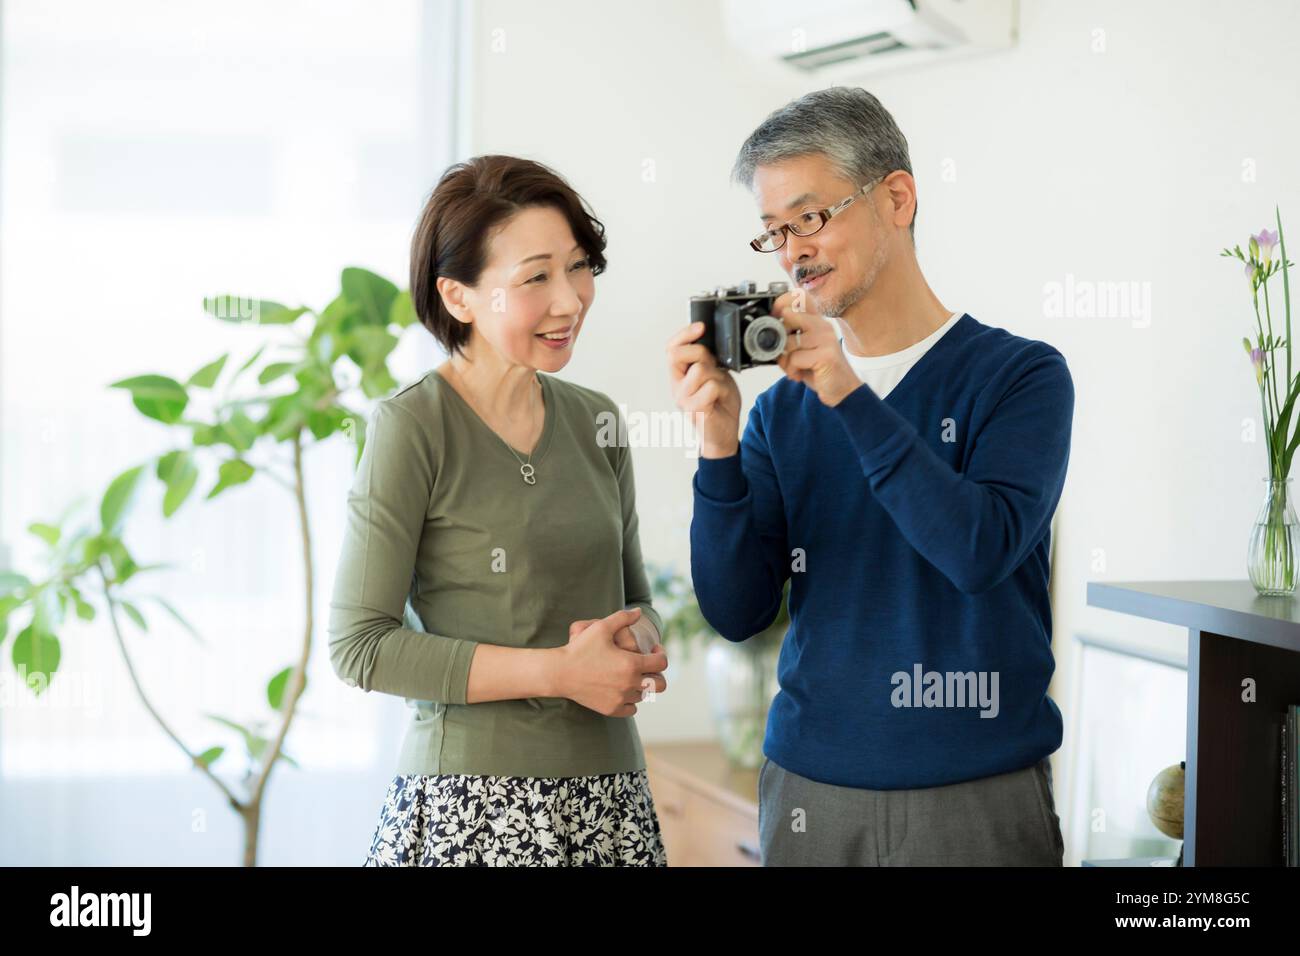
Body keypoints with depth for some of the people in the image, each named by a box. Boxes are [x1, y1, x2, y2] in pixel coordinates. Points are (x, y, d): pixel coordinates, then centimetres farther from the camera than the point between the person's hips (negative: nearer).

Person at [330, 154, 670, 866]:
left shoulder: (595, 420, 8)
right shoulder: (411, 427, -9)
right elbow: (359, 646, -12)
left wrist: (635, 644, -5)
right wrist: (557, 671, -15)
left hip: (610, 801, 5)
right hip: (469, 807, -5)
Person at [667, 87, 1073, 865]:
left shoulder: (1020, 376, -5)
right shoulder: (783, 408, 5)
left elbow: (982, 550, -19)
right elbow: (737, 611, -2)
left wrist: (851, 397, -21)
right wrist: (719, 444, -14)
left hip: (977, 796, -3)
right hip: (810, 792, 3)